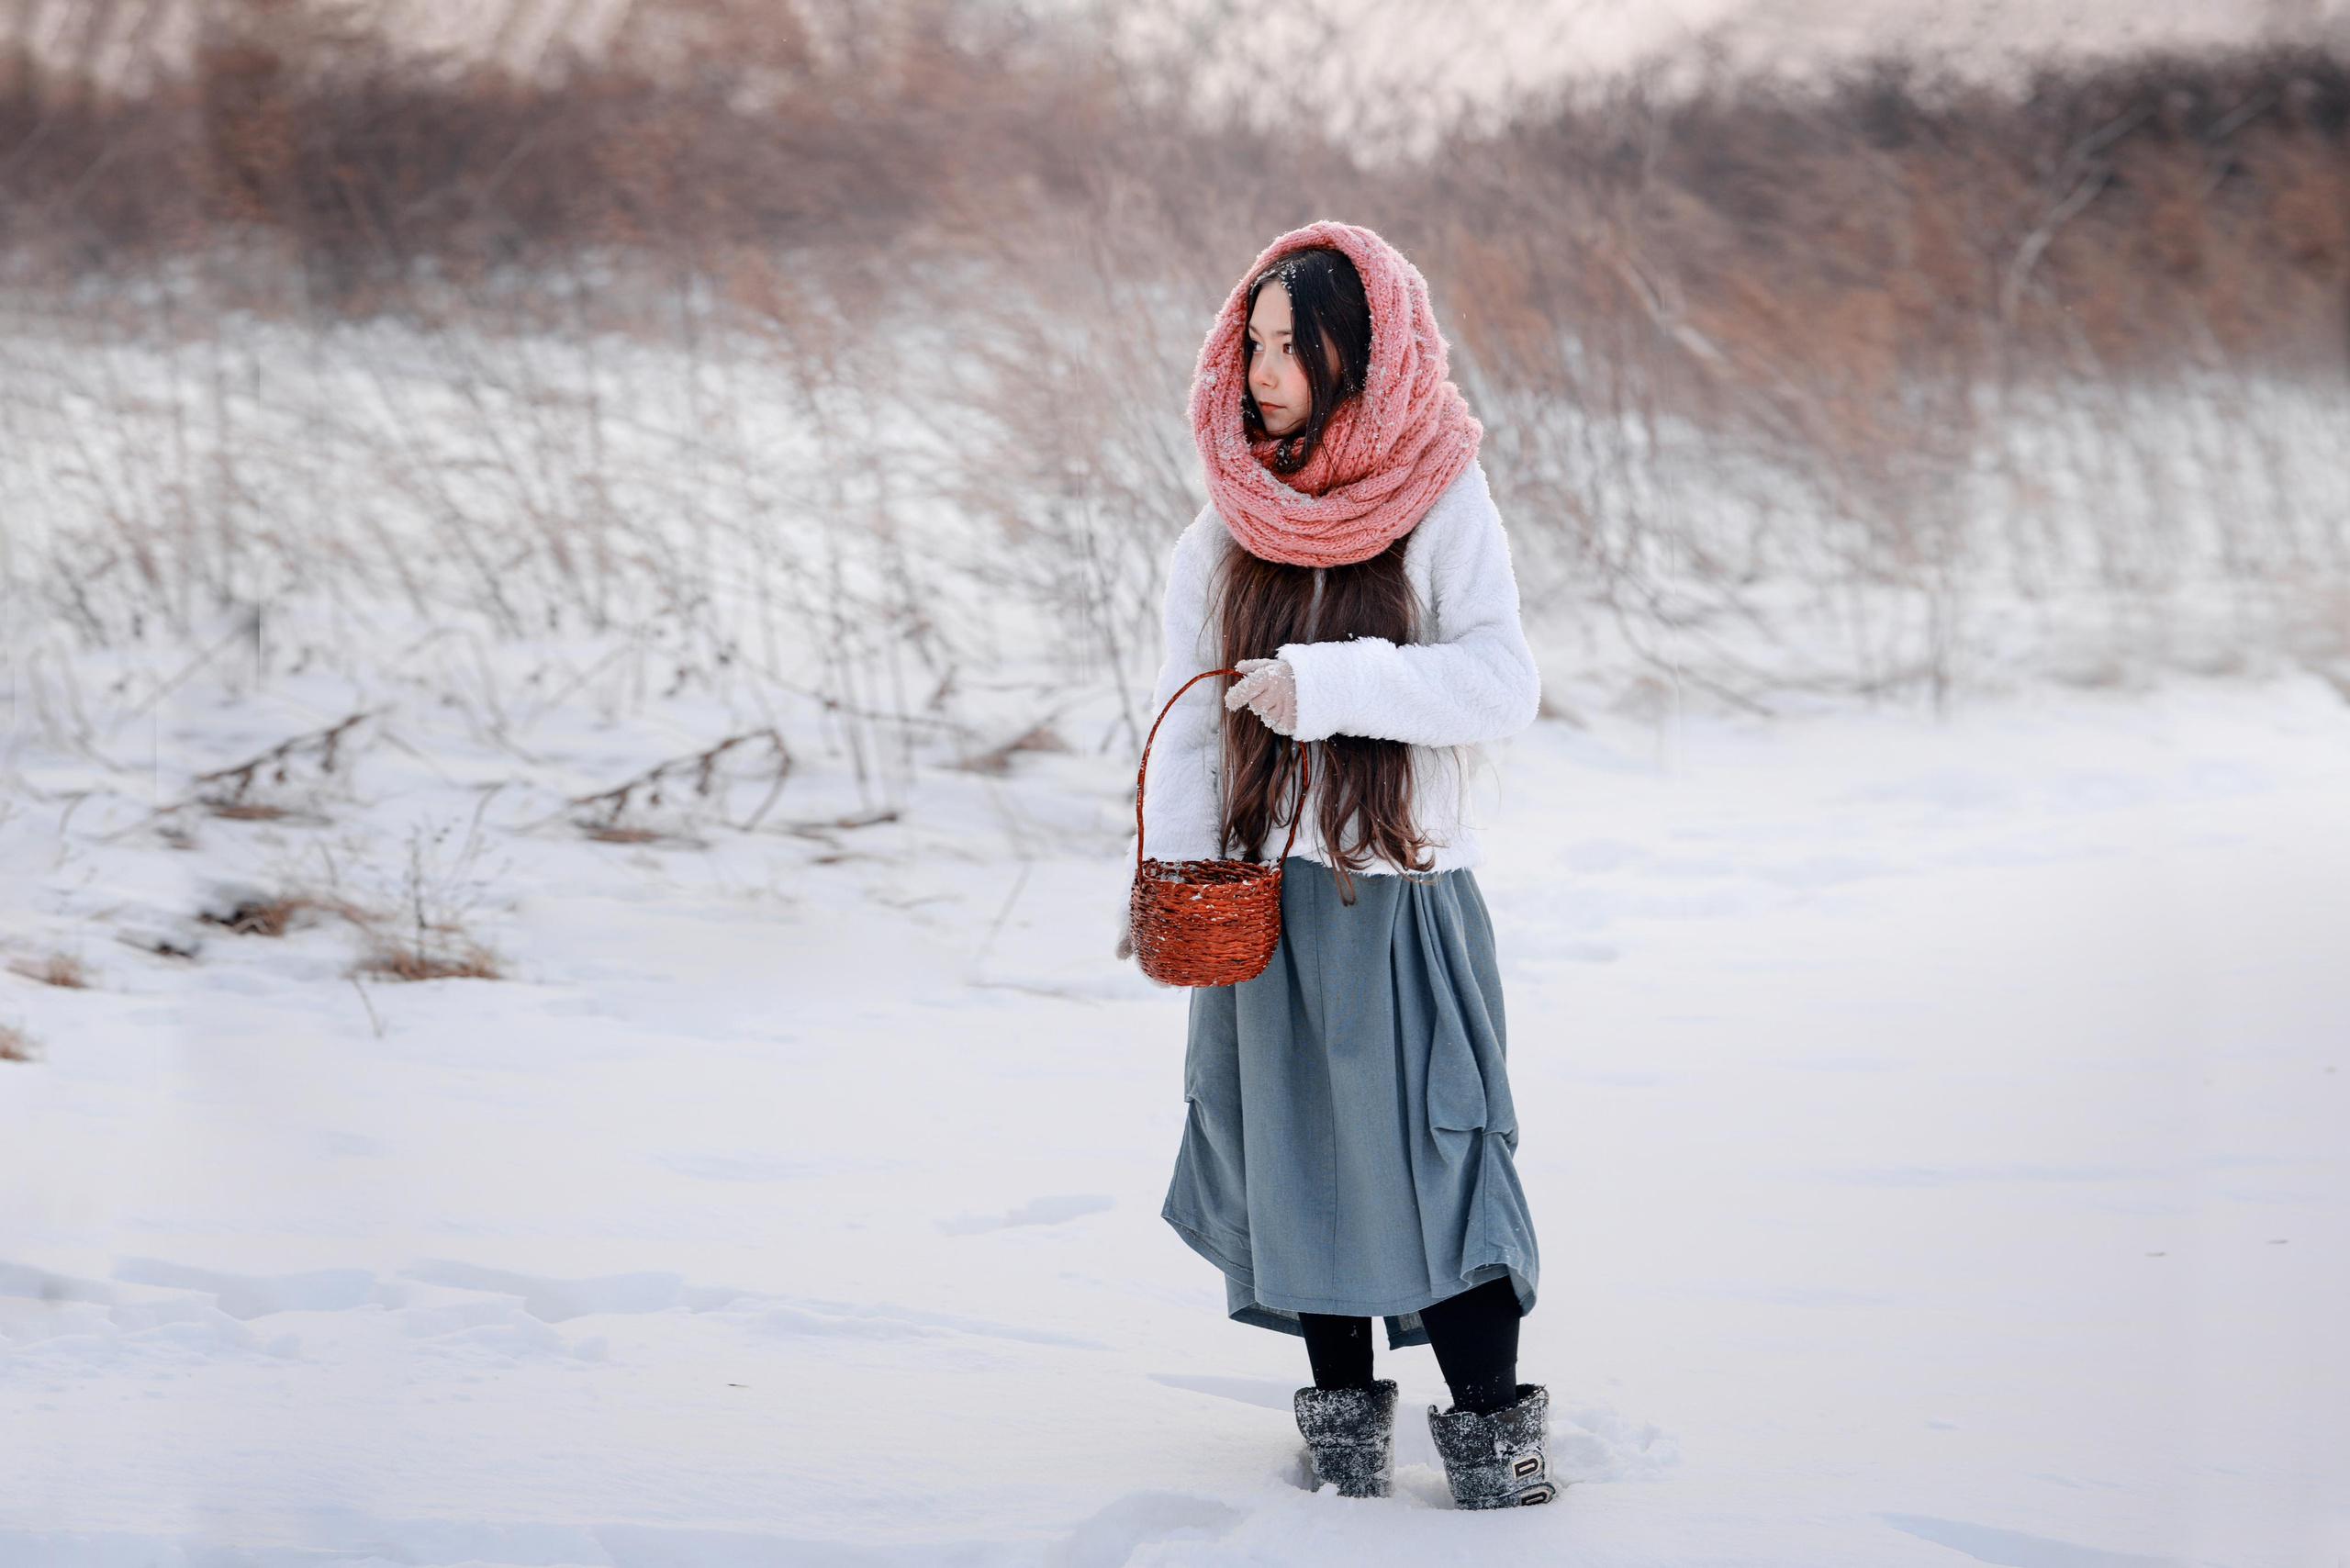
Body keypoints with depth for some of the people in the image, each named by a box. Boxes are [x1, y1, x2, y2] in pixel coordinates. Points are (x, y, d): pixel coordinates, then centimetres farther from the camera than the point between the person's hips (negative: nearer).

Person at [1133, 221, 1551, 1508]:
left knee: (1435, 1152, -9)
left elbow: (1502, 683, -15)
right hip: (1263, 891, 4)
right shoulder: (1226, 531, 8)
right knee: (1298, 1157, 7)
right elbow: (1194, 714, 9)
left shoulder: (1441, 507, -5)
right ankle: (1344, 1411, 16)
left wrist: (1325, 684, -20)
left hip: (1403, 893, -4)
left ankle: (1490, 1431, -4)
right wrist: (1170, 872, -1)